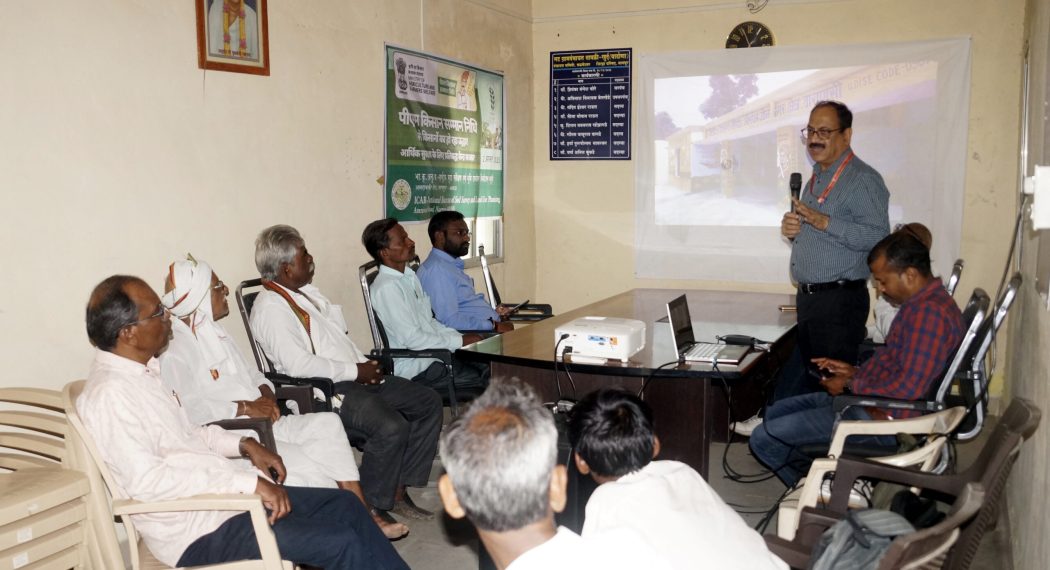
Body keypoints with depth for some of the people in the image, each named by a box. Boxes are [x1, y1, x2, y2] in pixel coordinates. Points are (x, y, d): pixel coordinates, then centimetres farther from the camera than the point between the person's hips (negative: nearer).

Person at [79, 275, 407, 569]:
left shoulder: (142, 369, 8)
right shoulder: (110, 394, -20)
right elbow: (148, 481, -26)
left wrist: (244, 445, 6)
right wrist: (249, 482, -25)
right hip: (198, 530, -9)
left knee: (344, 505, 4)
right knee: (339, 542, -15)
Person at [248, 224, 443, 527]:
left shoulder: (307, 292, 18)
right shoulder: (270, 308, -13)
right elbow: (298, 364, -23)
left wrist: (366, 364, 4)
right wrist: (355, 372, -17)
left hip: (354, 377, 10)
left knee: (428, 403, 3)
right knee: (391, 426, -30)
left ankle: (398, 491, 5)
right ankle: (373, 508, -9)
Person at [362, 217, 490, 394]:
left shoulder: (409, 276, 14)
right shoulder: (387, 287, -16)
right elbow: (411, 338, -20)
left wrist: (461, 336, 2)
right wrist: (459, 341, -14)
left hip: (433, 353, 9)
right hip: (414, 369, -9)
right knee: (487, 379, -16)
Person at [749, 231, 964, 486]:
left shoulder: (929, 313, -25)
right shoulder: (922, 302, 8)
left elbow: (907, 391, -28)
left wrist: (850, 385, -15)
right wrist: (856, 372, 6)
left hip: (884, 417, -11)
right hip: (873, 398, 11)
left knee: (764, 438, -11)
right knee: (775, 412, 19)